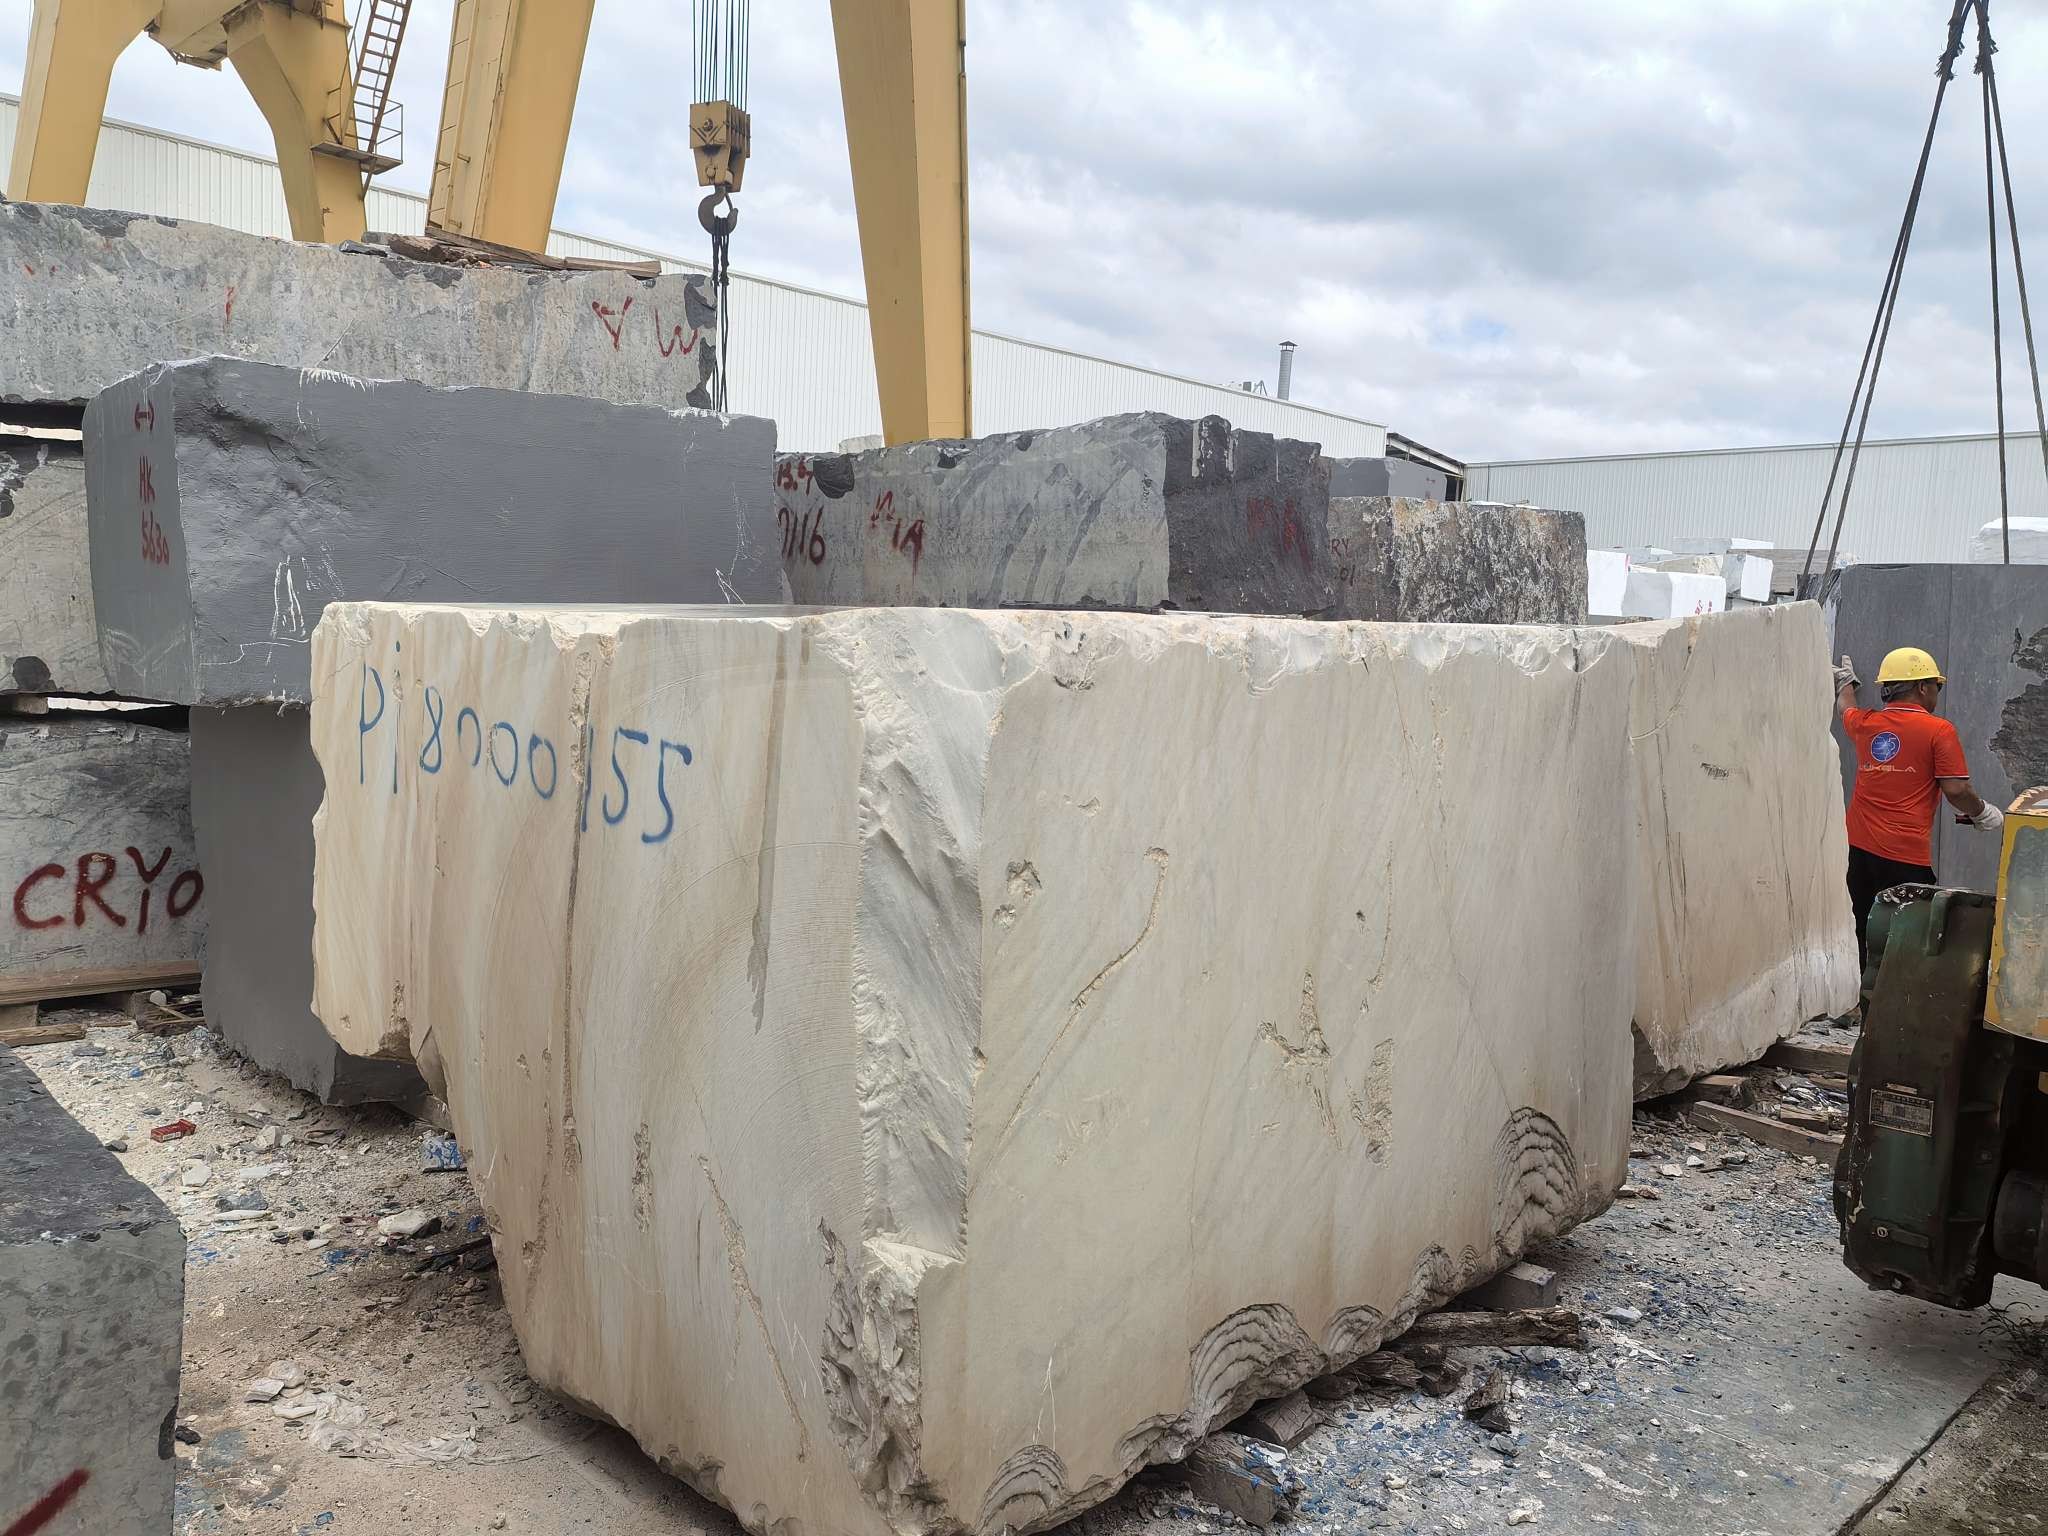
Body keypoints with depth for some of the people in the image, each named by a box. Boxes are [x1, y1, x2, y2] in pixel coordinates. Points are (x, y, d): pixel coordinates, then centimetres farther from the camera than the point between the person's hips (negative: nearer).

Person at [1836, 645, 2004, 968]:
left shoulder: (1865, 724, 9)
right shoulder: (1939, 730, -7)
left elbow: (1845, 709, 33)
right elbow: (1956, 790, -11)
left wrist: (1846, 682, 54)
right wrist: (1984, 814, 9)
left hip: (1859, 847, 6)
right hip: (1906, 857, -6)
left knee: (1862, 932, 13)